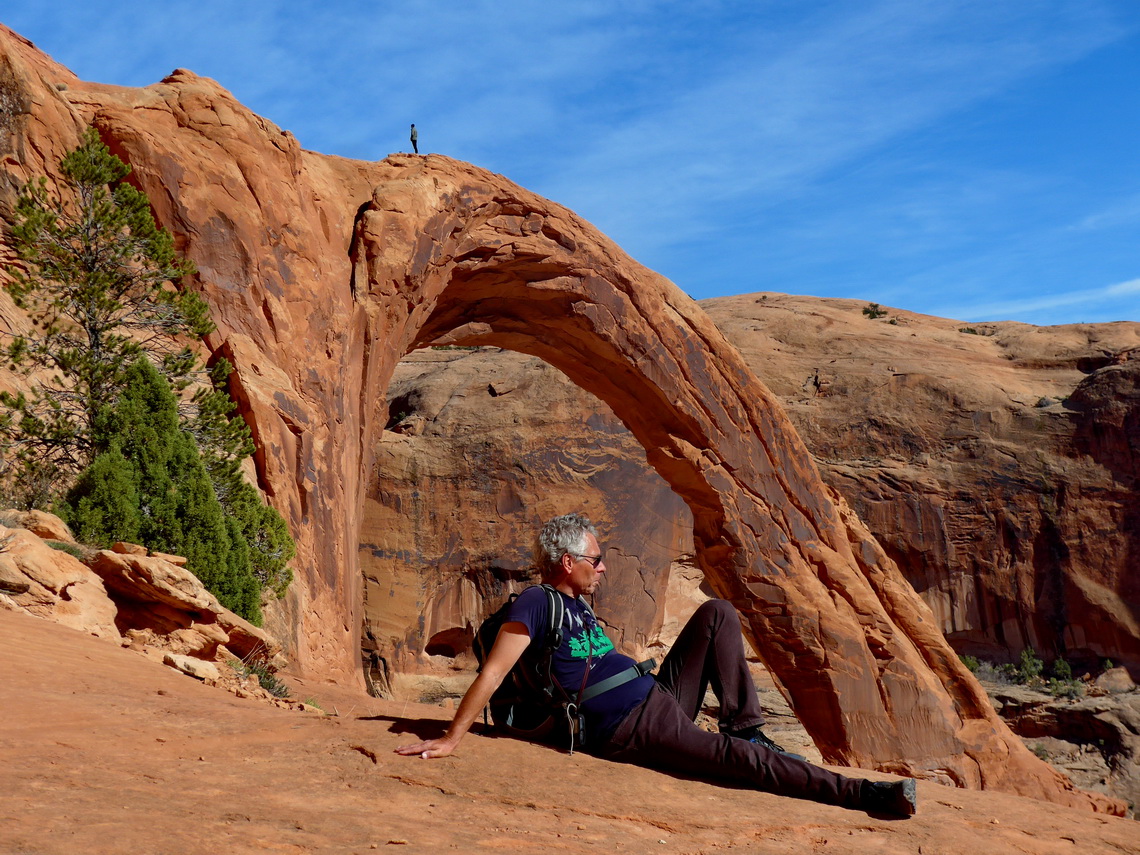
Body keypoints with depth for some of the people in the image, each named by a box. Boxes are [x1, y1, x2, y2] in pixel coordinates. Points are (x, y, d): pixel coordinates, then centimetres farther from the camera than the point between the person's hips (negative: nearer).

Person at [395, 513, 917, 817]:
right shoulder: (536, 602, -9)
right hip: (629, 730, -10)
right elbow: (492, 673, -15)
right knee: (742, 760, -21)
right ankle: (864, 795, -19)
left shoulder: (577, 605, 19)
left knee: (717, 614, 2)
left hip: (660, 698, 10)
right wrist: (450, 740, -17)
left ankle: (747, 728, -4)